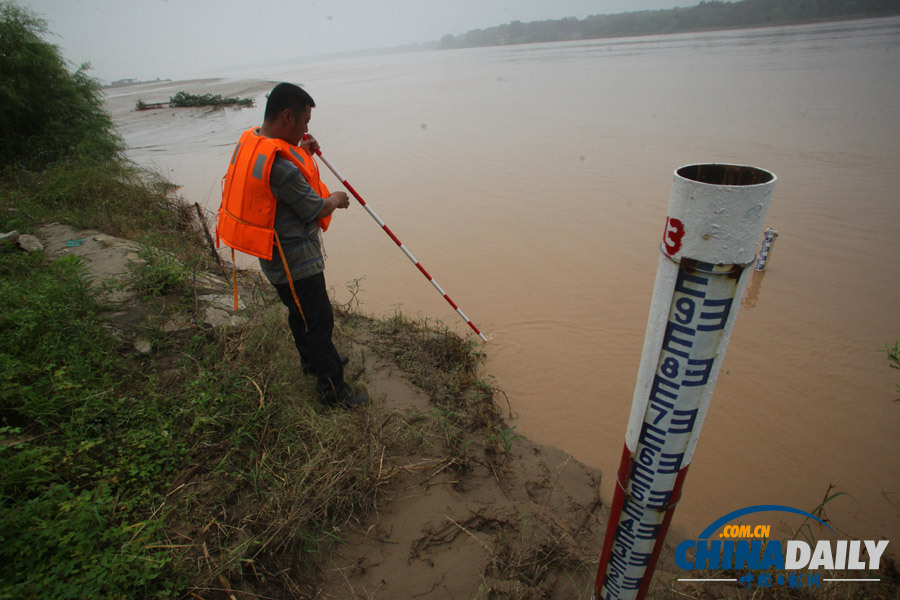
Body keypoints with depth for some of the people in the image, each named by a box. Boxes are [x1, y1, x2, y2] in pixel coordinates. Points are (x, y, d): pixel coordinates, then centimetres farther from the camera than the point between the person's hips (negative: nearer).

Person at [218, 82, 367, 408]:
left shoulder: (250, 143, 3)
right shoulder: (279, 164, -29)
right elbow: (316, 210, -21)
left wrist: (303, 155, 5)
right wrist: (335, 200, 0)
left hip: (277, 255, 10)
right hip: (294, 259, -10)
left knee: (301, 311, 25)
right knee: (319, 320, 0)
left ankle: (313, 360, 46)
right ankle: (333, 390, 13)